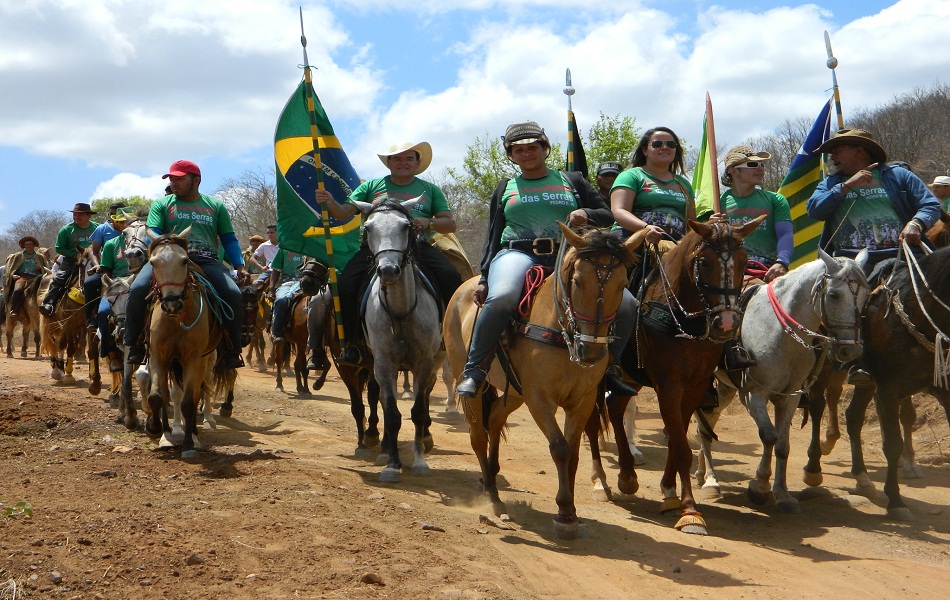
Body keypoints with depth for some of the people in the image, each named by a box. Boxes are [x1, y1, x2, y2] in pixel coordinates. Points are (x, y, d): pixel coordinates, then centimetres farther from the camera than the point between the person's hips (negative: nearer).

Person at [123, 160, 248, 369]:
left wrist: (239, 266, 5)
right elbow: (152, 233, 5)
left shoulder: (216, 206, 20)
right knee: (138, 289, -26)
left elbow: (229, 239, 19)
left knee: (233, 294, -25)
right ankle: (134, 344, -9)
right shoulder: (161, 205, 17)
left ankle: (231, 350, -12)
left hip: (206, 261, 0)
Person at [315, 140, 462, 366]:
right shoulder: (371, 186, 17)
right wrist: (329, 203, -14)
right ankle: (352, 343, -11)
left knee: (451, 277, -26)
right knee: (346, 284, -22)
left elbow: (450, 223, 13)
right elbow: (344, 213, 8)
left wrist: (429, 223, -7)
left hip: (419, 247, 0)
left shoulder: (430, 190, 18)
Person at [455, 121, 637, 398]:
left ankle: (607, 366, 4)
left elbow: (607, 215, 16)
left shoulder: (572, 181, 18)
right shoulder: (506, 188, 21)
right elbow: (494, 237, 19)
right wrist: (484, 278, 7)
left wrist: (586, 214, -8)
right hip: (518, 254, -1)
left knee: (625, 304, -17)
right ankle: (474, 369, -27)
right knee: (501, 297, -39)